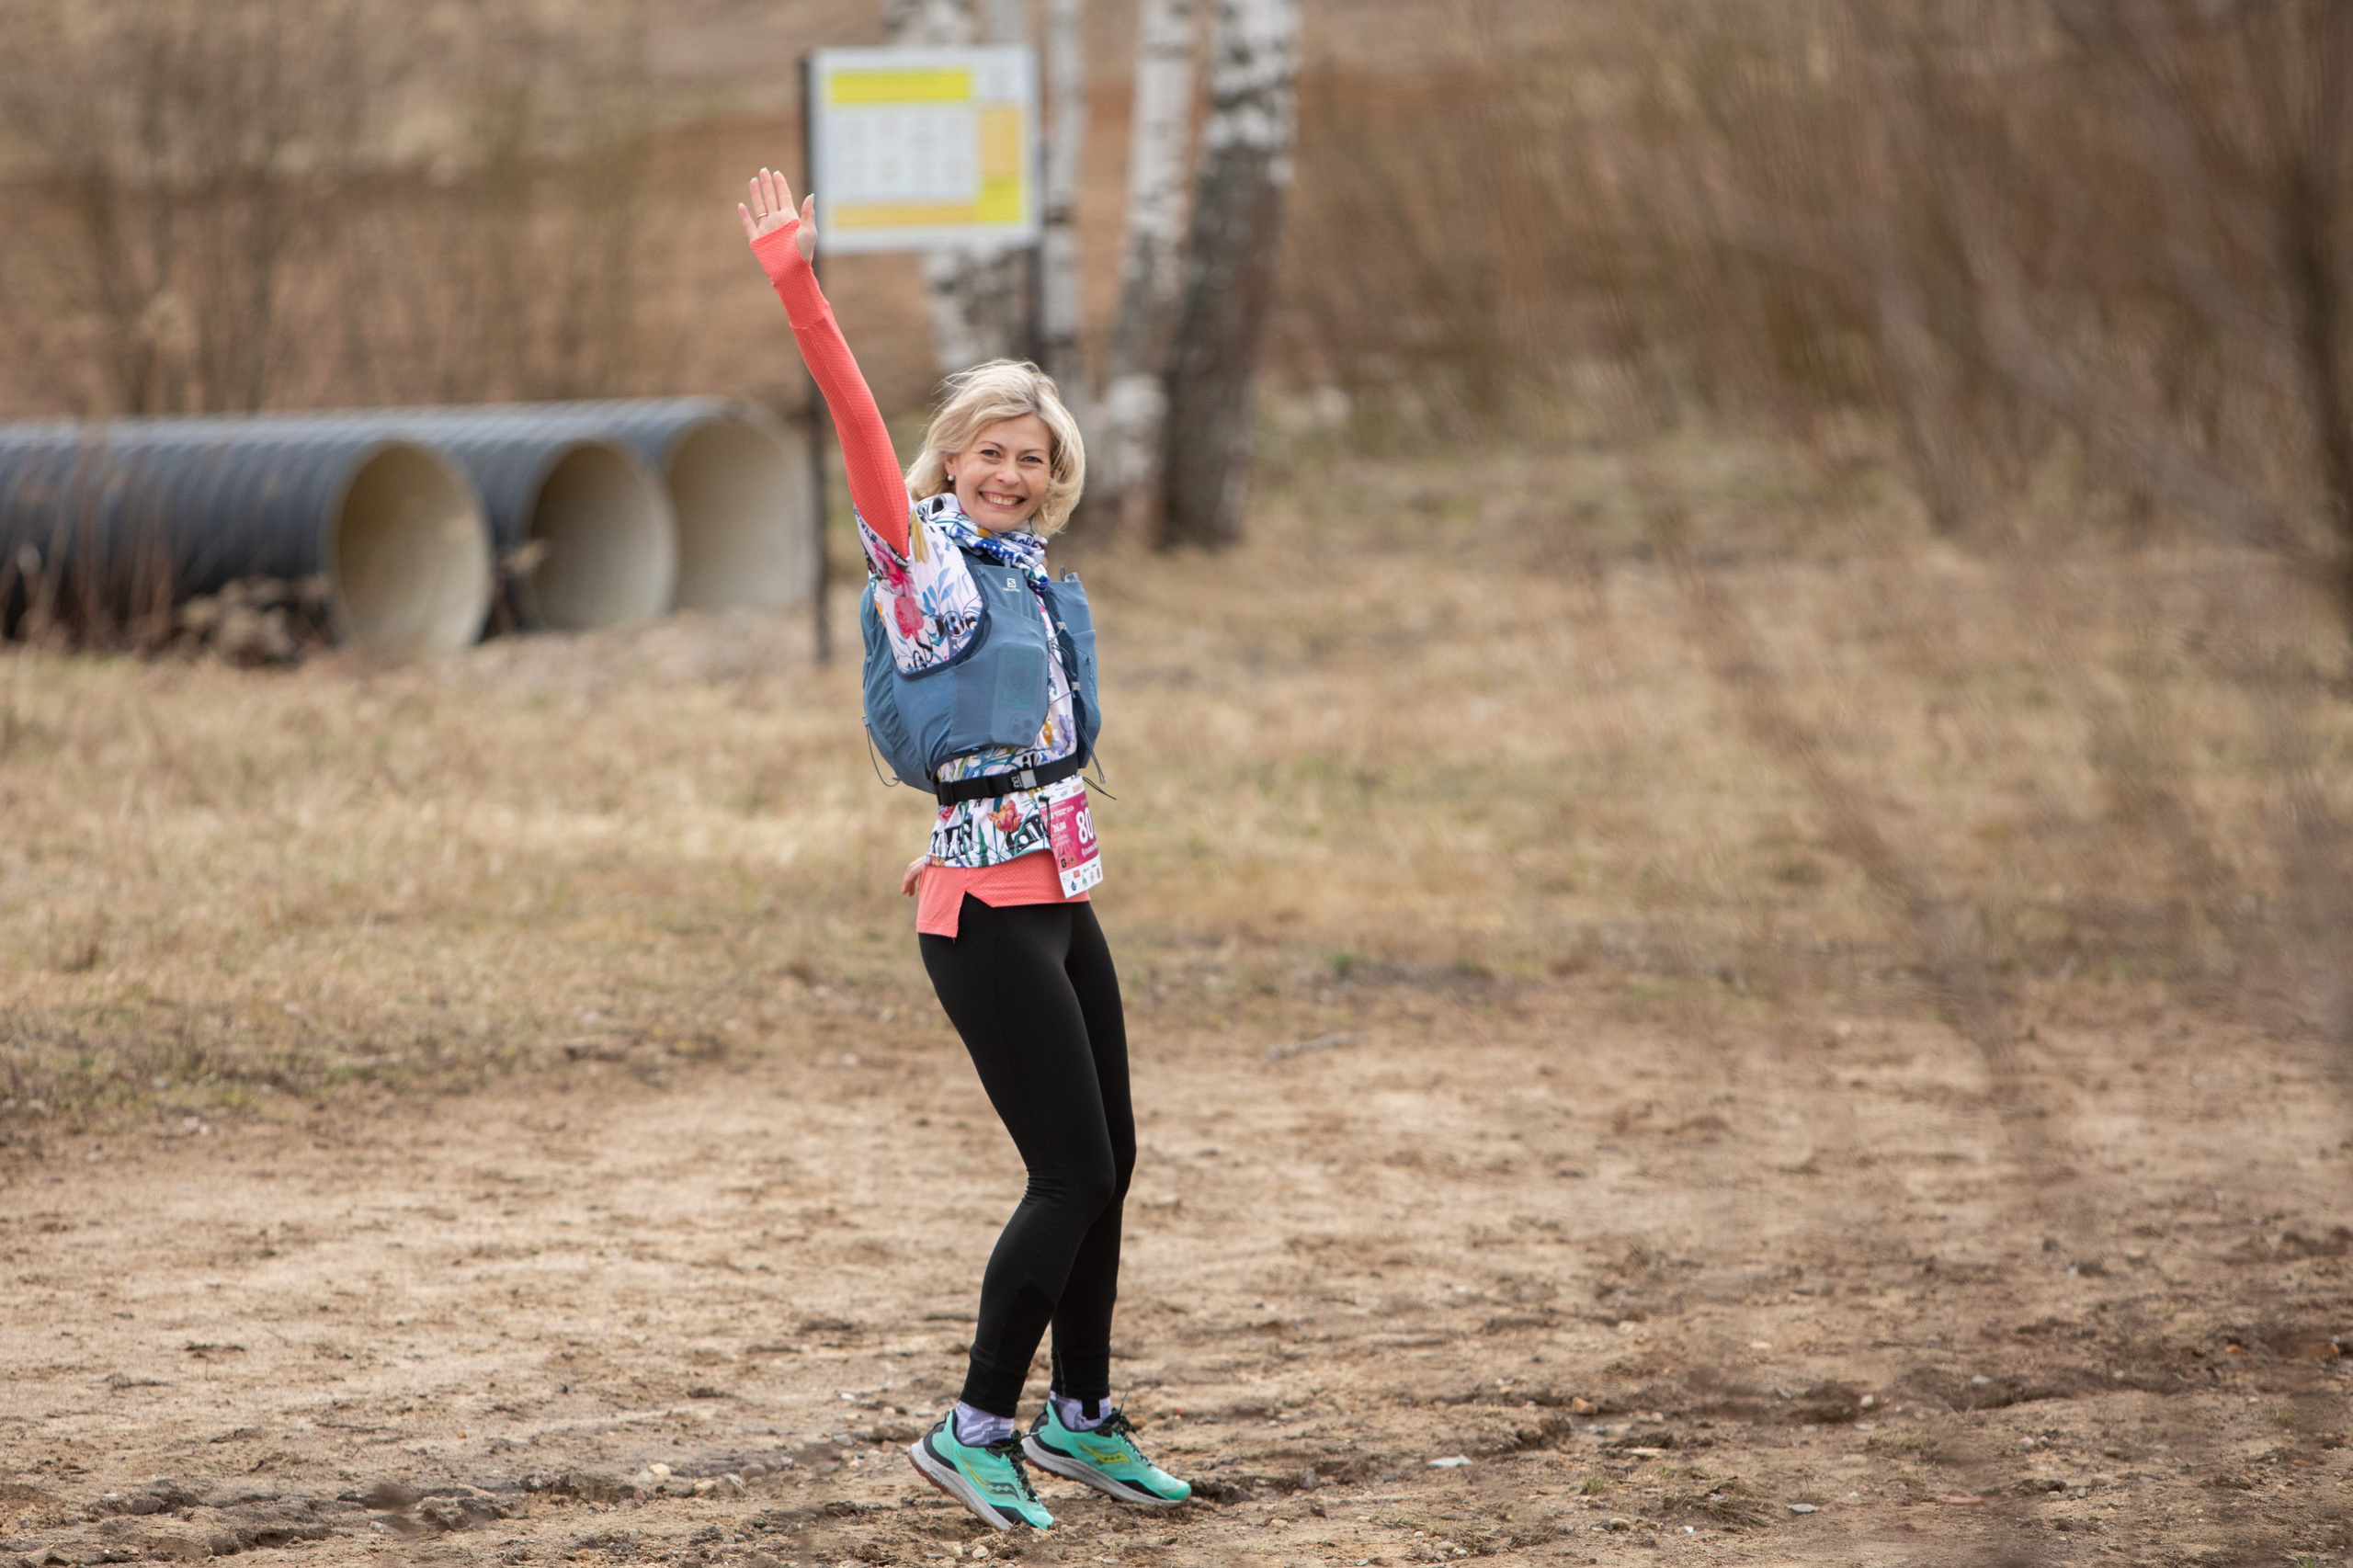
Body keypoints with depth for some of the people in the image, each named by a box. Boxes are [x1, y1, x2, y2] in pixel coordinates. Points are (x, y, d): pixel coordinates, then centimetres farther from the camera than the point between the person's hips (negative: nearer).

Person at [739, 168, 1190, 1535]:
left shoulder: (1045, 585, 12)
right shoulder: (921, 559, -9)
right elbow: (860, 422, -20)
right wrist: (798, 285, -29)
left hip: (1061, 893, 7)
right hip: (988, 911, -7)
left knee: (1109, 1164, 12)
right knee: (1072, 1175, -7)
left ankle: (1081, 1419, 26)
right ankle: (976, 1431, 3)